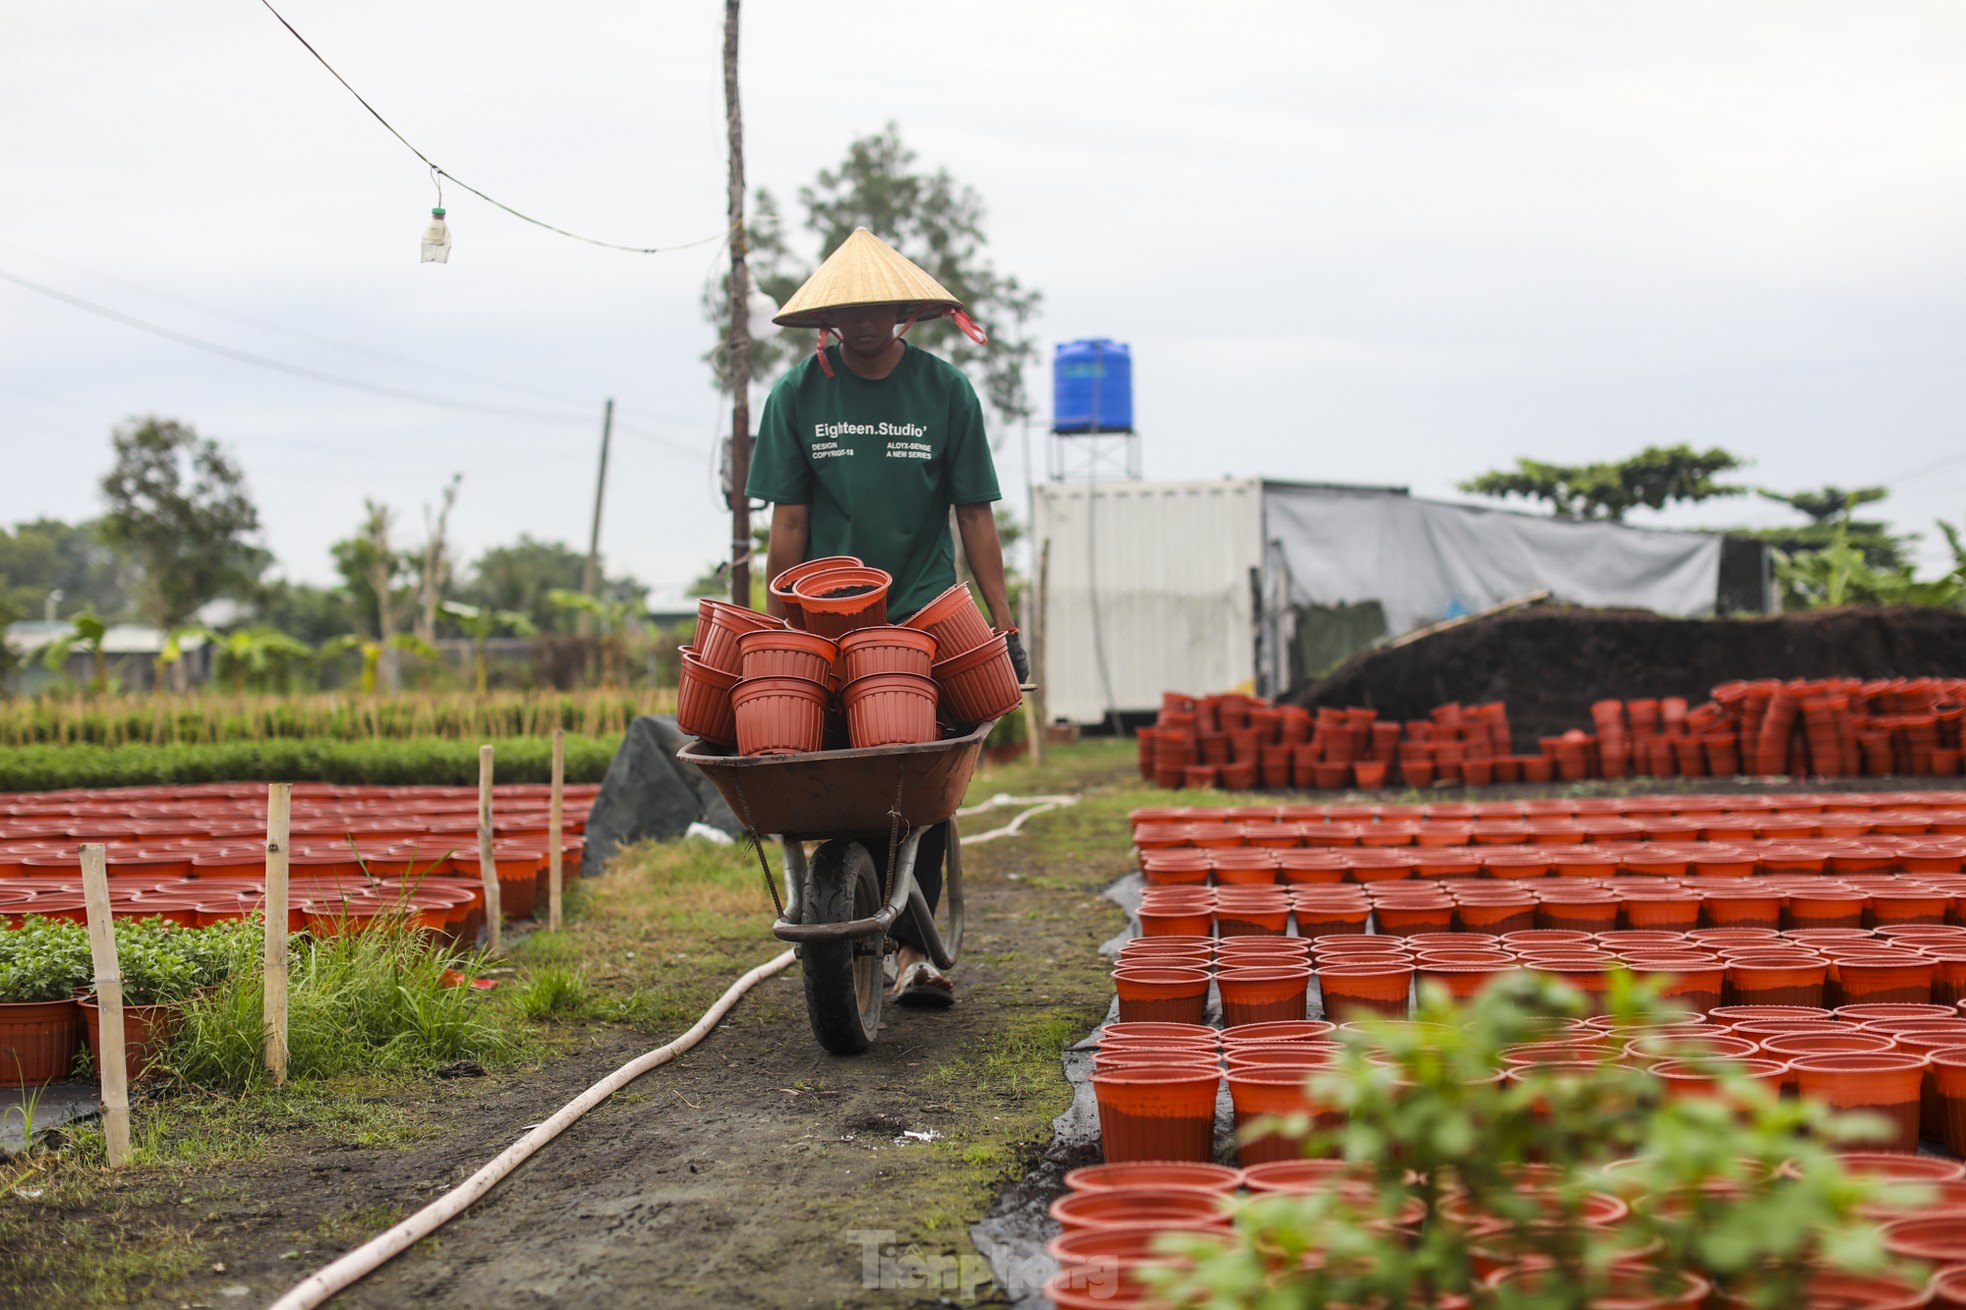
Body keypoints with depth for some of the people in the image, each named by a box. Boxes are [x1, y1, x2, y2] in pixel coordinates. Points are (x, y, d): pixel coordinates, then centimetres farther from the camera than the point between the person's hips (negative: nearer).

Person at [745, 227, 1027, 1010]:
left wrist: (1004, 624, -1)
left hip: (927, 620, 0)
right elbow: (787, 523, 4)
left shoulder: (944, 390, 2)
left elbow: (975, 515, 3)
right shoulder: (797, 395, 2)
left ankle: (912, 945, -4)